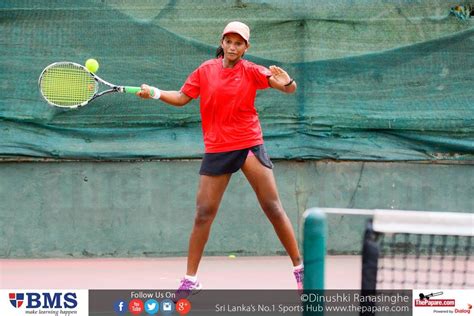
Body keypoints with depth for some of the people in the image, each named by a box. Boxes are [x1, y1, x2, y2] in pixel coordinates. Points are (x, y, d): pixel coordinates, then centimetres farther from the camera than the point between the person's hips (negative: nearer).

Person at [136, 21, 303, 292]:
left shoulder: (251, 72, -3)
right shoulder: (206, 71, 2)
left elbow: (290, 88, -8)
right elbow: (181, 98, 9)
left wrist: (287, 82, -32)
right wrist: (155, 93, -7)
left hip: (249, 145, -1)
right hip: (216, 150, 2)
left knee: (273, 207, -4)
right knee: (204, 213, -1)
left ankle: (300, 267, 6)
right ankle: (191, 278, 7)